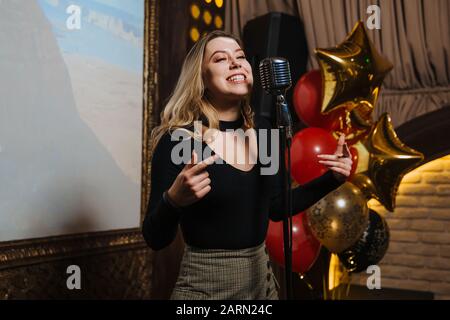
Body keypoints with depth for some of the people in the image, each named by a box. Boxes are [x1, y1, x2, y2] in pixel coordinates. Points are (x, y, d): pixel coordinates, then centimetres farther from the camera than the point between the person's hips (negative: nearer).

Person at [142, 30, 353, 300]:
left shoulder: (262, 129, 0)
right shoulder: (178, 140, -17)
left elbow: (275, 207, 10)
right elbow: (156, 239, -15)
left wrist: (332, 178, 3)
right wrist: (173, 200, -33)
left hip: (262, 279, 6)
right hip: (205, 286, -5)